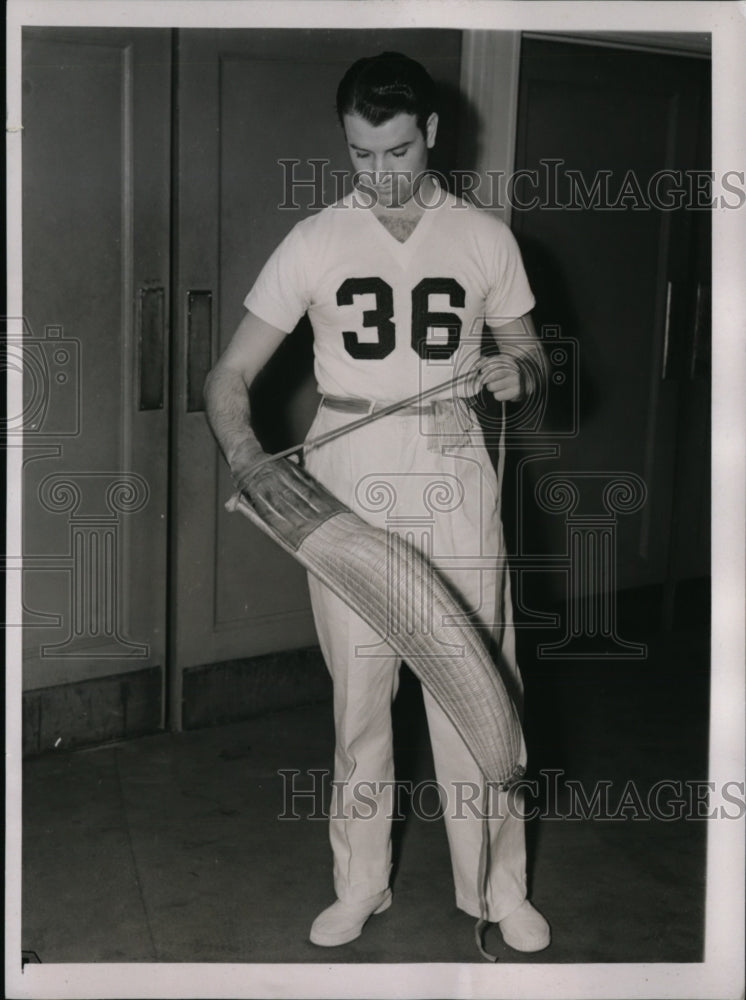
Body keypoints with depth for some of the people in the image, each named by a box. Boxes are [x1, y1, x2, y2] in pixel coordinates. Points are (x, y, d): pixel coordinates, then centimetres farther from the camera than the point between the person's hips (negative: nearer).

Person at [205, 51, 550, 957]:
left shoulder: (484, 239, 2)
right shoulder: (315, 243, -1)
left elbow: (530, 355, 13)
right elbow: (230, 375, -1)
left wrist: (518, 372, -11)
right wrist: (240, 442, -22)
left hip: (453, 482, 0)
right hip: (345, 489, 0)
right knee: (359, 694, 7)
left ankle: (497, 886, 18)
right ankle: (360, 883, 23)